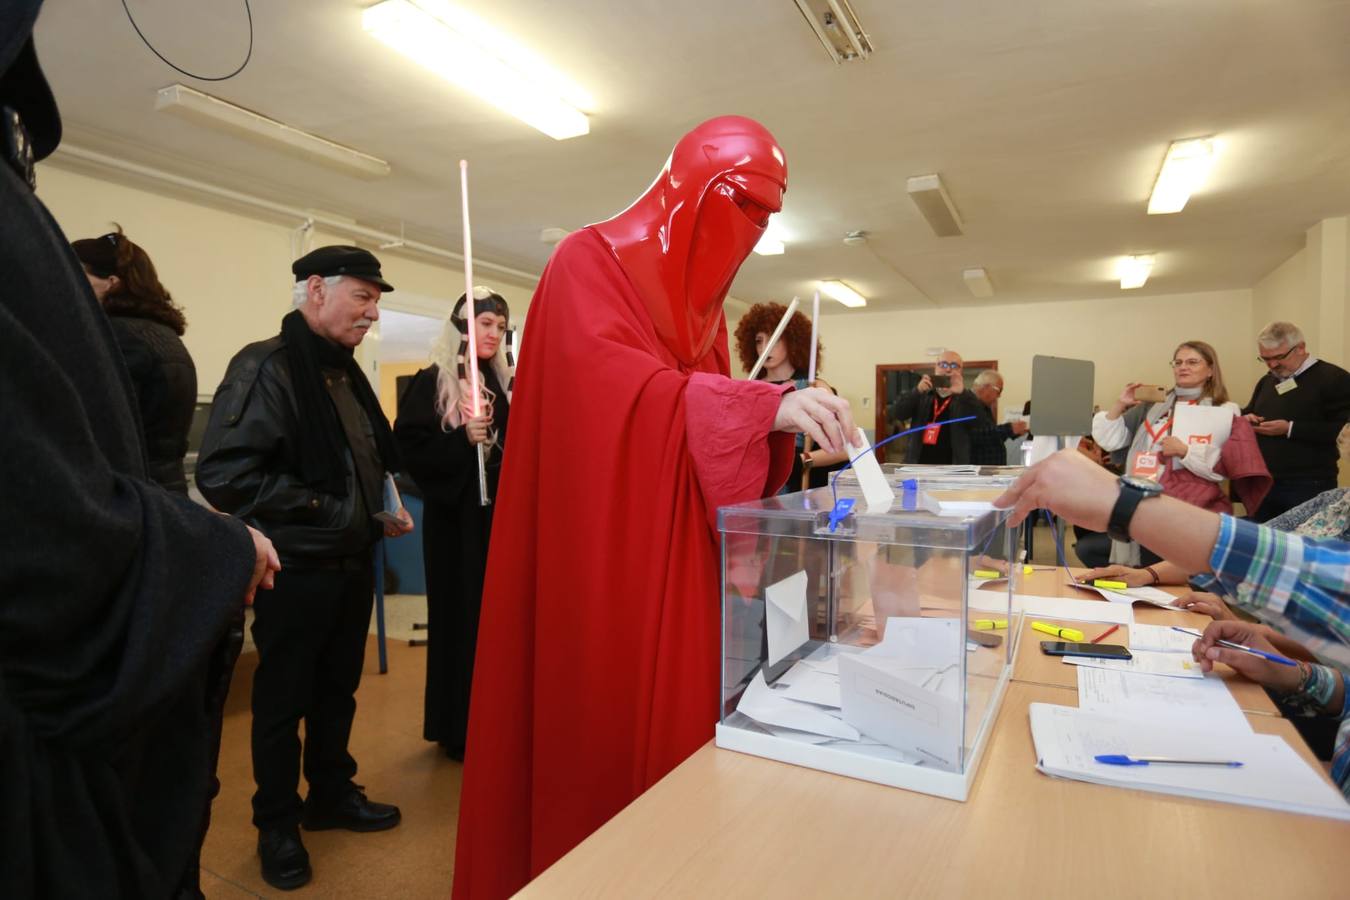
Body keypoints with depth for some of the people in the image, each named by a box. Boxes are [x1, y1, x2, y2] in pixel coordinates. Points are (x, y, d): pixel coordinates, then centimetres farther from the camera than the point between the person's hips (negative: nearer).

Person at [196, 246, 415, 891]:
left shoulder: (345, 373, 9)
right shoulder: (266, 366, -17)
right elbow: (224, 474, -26)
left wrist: (384, 509, 2)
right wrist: (329, 510, -22)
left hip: (351, 564, 8)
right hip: (296, 569, -7)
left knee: (337, 689, 20)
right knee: (283, 699, 10)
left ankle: (331, 794, 38)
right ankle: (276, 824, 30)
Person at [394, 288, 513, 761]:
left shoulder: (504, 382, 13)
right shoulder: (432, 381, -4)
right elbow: (408, 445, -12)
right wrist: (462, 440, -23)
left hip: (501, 510, 5)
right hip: (455, 514, -5)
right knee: (460, 613, 1)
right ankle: (458, 727, 15)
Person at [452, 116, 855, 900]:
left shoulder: (704, 300, 17)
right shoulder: (591, 261, -5)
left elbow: (707, 422, 15)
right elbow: (619, 386, -23)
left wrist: (782, 418, -3)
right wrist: (768, 403, -31)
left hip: (679, 554, 7)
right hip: (601, 556, -7)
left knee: (673, 719, 11)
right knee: (600, 732, 2)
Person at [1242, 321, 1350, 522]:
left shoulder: (1334, 378, -6)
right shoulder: (1266, 381, 16)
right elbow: (1247, 412, 27)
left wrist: (1290, 429, -21)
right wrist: (1246, 418, 2)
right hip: (1262, 483, 7)